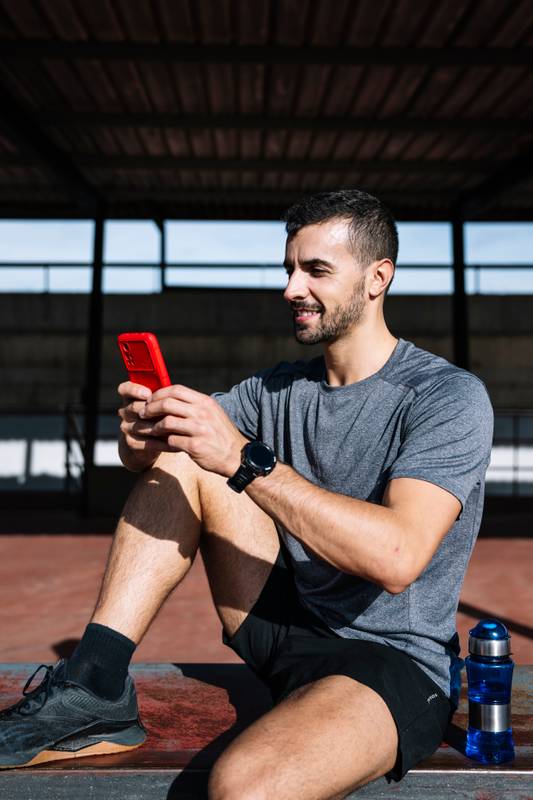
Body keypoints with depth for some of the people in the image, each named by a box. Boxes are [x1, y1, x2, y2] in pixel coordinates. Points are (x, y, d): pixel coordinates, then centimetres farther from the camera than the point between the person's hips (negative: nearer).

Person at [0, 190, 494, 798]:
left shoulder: (448, 396, -13)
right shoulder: (278, 388, 7)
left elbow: (398, 557, -28)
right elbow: (145, 452, 7)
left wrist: (245, 460, -32)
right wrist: (141, 433, -19)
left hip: (396, 663, -6)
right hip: (286, 628, 7)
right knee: (177, 457, -3)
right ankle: (93, 689, -9)